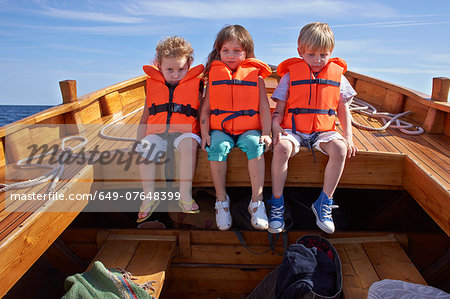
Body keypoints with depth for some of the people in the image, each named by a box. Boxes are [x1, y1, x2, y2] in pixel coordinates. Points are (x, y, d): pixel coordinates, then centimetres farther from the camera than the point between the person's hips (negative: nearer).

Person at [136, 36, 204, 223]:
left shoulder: (195, 84, 11)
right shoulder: (152, 85, 16)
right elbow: (145, 117, 20)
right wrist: (140, 139, 11)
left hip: (185, 131, -2)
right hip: (157, 132, 3)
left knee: (188, 144, -35)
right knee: (144, 148, -27)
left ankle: (185, 195, -30)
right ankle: (149, 195, -14)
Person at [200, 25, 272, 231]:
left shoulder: (255, 75, 9)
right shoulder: (214, 76, 12)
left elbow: (264, 108, 6)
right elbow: (206, 107, 8)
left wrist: (266, 133, -7)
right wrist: (205, 133, -3)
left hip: (249, 129, 0)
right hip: (220, 129, 1)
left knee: (254, 145, -31)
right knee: (217, 147, -30)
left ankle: (257, 201, -22)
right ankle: (221, 200, -14)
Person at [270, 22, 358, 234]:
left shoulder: (337, 76, 11)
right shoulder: (290, 75, 6)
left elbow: (343, 111, 14)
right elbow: (279, 108, 5)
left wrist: (348, 138, 2)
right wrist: (276, 126, -15)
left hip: (323, 131, 2)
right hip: (293, 130, -2)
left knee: (339, 149, -29)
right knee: (282, 148, -33)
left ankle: (324, 203, -12)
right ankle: (277, 203, -16)